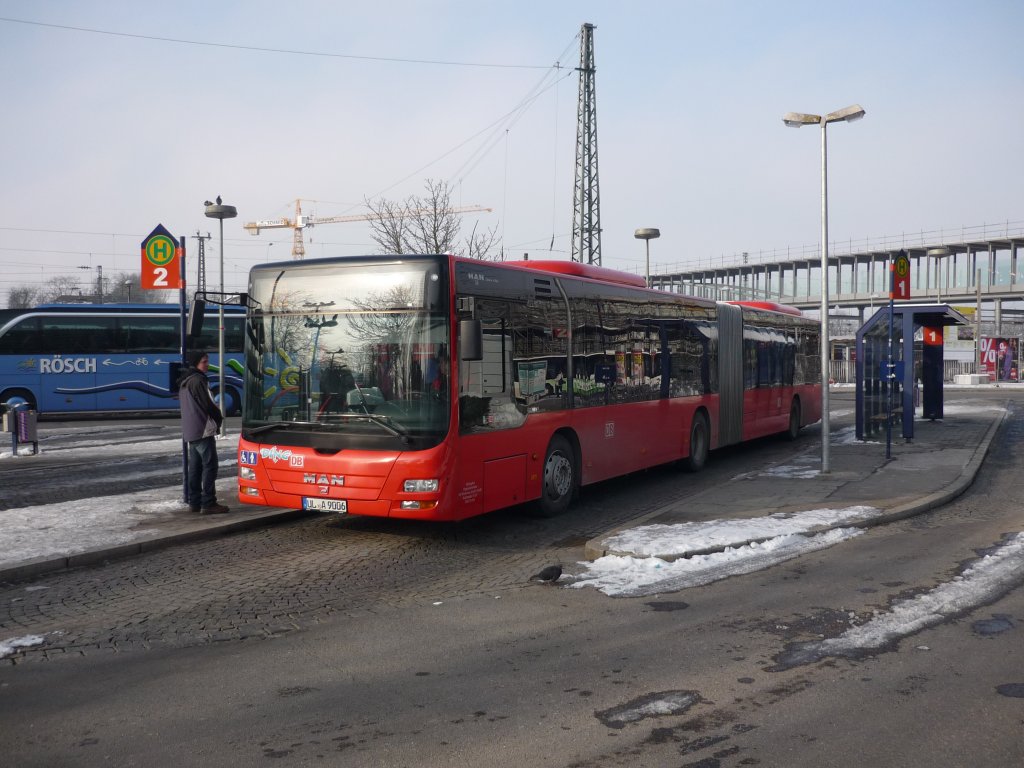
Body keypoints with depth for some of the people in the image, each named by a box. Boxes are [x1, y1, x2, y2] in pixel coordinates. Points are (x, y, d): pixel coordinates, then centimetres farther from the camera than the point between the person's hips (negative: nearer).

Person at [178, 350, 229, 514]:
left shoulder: (184, 382, 17)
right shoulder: (198, 380, -14)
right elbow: (208, 404, -16)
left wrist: (214, 418, 15)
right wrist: (219, 418, 1)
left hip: (189, 431, 10)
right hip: (203, 430, -10)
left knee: (195, 466, 12)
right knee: (210, 466, -9)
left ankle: (194, 502, 14)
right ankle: (208, 504, -12)